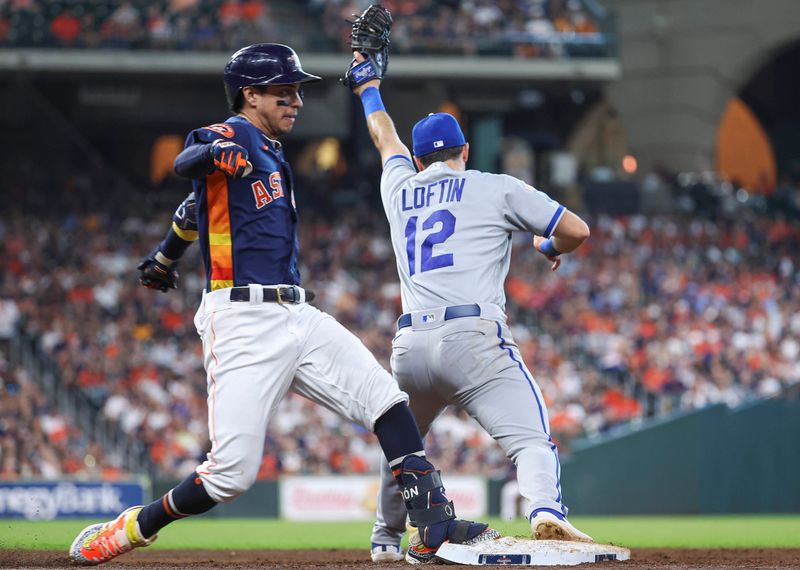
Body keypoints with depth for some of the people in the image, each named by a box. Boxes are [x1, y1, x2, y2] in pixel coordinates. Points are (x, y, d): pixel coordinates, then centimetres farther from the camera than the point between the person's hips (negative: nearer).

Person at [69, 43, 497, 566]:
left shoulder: (269, 152, 21)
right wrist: (216, 152, -51)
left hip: (297, 317, 9)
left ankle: (434, 526, -7)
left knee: (383, 396, -5)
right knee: (234, 472, -13)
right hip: (243, 322, -9)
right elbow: (185, 164, -28)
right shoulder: (234, 135, -5)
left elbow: (202, 200, 36)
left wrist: (165, 257, 49)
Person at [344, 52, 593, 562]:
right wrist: (551, 246, 32)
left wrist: (368, 87, 65)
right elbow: (577, 230, 8)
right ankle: (546, 511, -40)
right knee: (530, 438, -14)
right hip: (473, 338, -4)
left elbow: (387, 141, 46)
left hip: (410, 344, 5)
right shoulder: (496, 189, 12)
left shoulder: (400, 191, 24)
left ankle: (387, 536, 36)